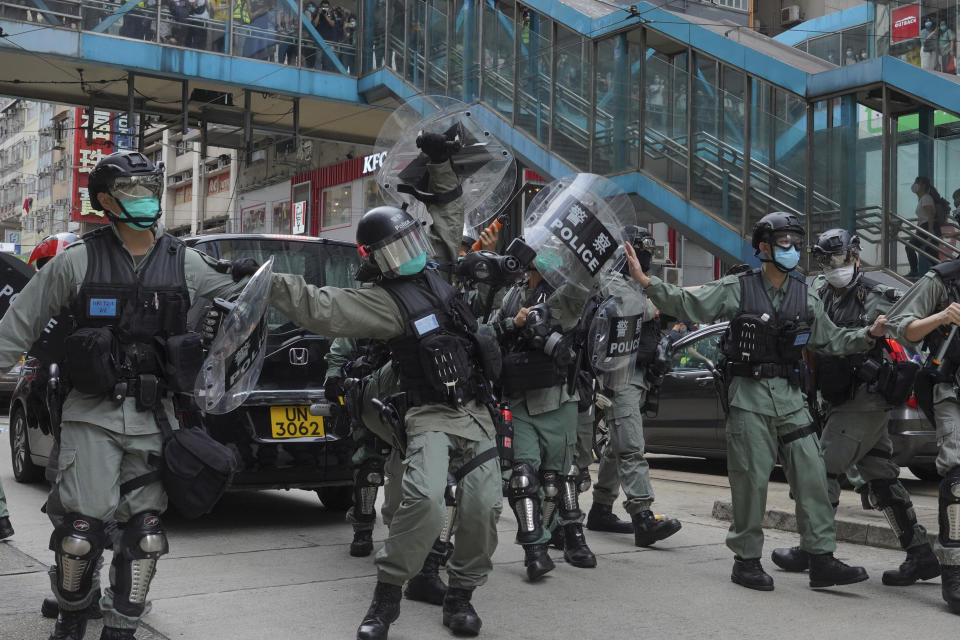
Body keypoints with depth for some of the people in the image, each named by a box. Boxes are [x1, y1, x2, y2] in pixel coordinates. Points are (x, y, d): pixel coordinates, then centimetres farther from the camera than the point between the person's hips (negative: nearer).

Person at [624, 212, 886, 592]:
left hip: (790, 397, 4)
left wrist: (869, 335, 2)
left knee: (811, 475, 0)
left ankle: (822, 560, 7)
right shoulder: (736, 289, -2)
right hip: (749, 396, -4)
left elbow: (831, 340, 17)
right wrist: (644, 281, -17)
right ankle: (746, 560, 12)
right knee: (751, 479, -1)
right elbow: (685, 304, -6)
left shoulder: (805, 298, 11)